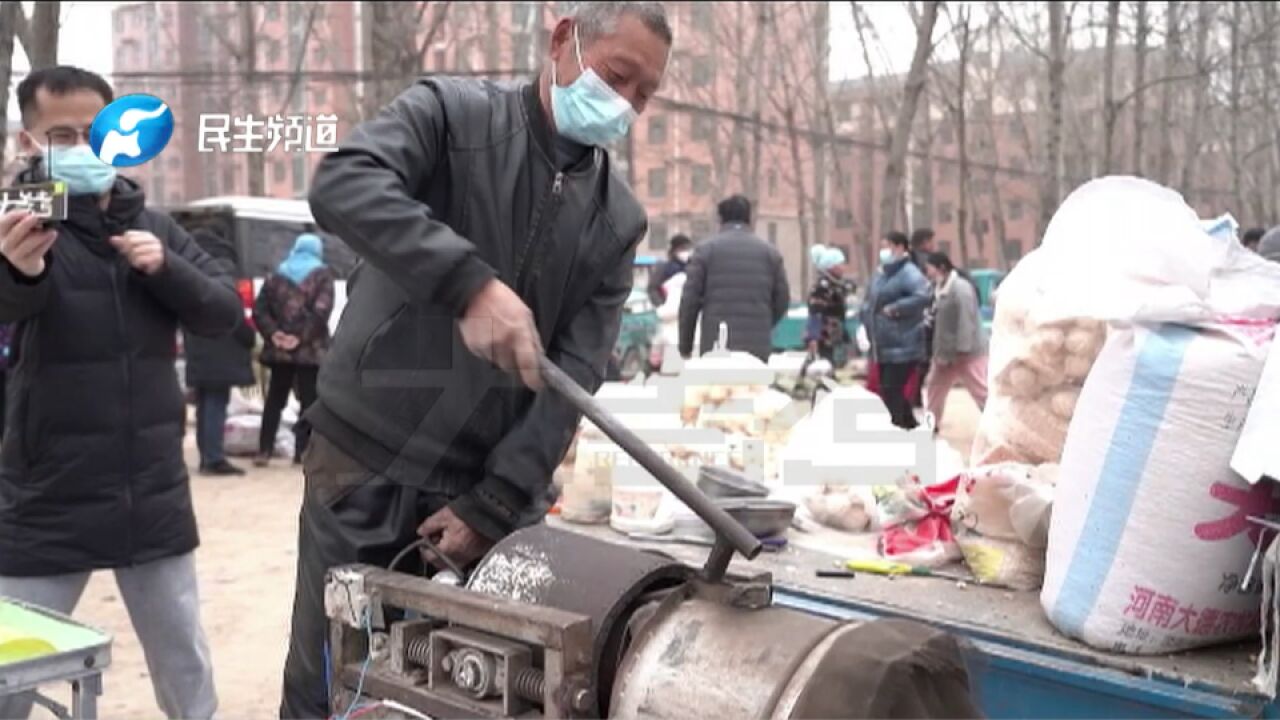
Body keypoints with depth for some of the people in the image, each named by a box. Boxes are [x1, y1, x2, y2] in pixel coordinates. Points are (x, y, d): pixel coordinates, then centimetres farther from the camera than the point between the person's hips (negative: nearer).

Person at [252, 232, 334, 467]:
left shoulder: (277, 274, 12)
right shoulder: (322, 274, -1)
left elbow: (259, 310, 3)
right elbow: (321, 311, -15)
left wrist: (272, 333, -4)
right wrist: (301, 336, -14)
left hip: (280, 349, 4)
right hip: (310, 349, -4)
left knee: (274, 400, 12)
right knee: (309, 400, 1)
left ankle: (264, 450, 10)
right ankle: (302, 451, -2)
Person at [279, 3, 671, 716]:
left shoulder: (619, 221, 5)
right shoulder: (452, 111, -5)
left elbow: (576, 374, -2)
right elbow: (341, 184, -24)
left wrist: (494, 504, -9)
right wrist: (470, 283, -36)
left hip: (490, 489, 3)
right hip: (367, 466, -3)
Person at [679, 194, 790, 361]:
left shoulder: (706, 249, 3)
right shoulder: (770, 252, 10)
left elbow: (689, 300, 0)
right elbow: (782, 300, 10)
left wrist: (685, 346, 8)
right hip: (757, 347, 2)